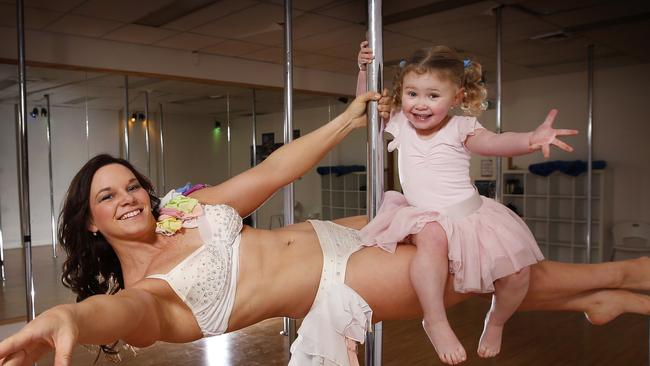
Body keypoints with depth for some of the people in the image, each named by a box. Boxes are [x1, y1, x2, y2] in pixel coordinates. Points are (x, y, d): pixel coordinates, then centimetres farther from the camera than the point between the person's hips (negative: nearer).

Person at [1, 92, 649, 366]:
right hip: (340, 285, -6)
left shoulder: (192, 208, 5)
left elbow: (277, 169, 4)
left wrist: (349, 117, 3)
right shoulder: (143, 291, -12)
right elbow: (129, 310, -37)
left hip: (335, 233, 6)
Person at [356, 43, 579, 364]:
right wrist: (365, 71, 3)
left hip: (472, 214, 1)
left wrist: (531, 139, -45)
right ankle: (436, 322, -22)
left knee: (517, 269, -11)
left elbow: (496, 143, -24)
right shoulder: (400, 124, 3)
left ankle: (495, 322, 21)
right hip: (427, 217, 0)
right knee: (432, 237, -37)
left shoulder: (461, 128, -7)